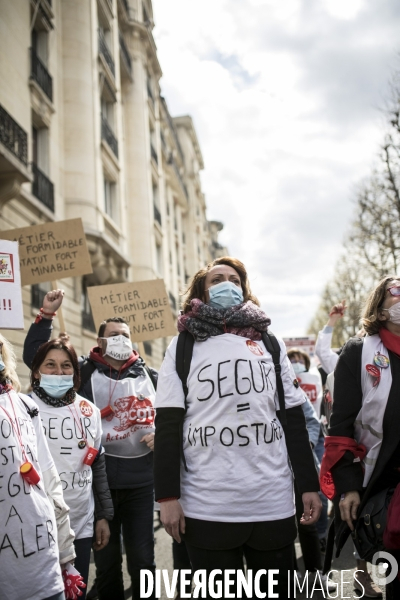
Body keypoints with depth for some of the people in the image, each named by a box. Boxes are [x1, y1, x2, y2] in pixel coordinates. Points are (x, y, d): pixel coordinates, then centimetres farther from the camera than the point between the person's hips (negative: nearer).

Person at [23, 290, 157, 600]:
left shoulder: (148, 375, 7)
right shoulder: (84, 370, 1)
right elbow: (34, 355, -5)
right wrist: (46, 314, -9)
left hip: (141, 477, 2)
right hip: (101, 478, -1)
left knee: (142, 557, 12)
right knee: (106, 558, 13)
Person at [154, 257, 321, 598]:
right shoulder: (183, 347, 4)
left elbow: (294, 420, 10)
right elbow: (167, 426, -1)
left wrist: (309, 485, 6)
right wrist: (167, 495, -7)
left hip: (274, 504, 2)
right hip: (206, 508, -2)